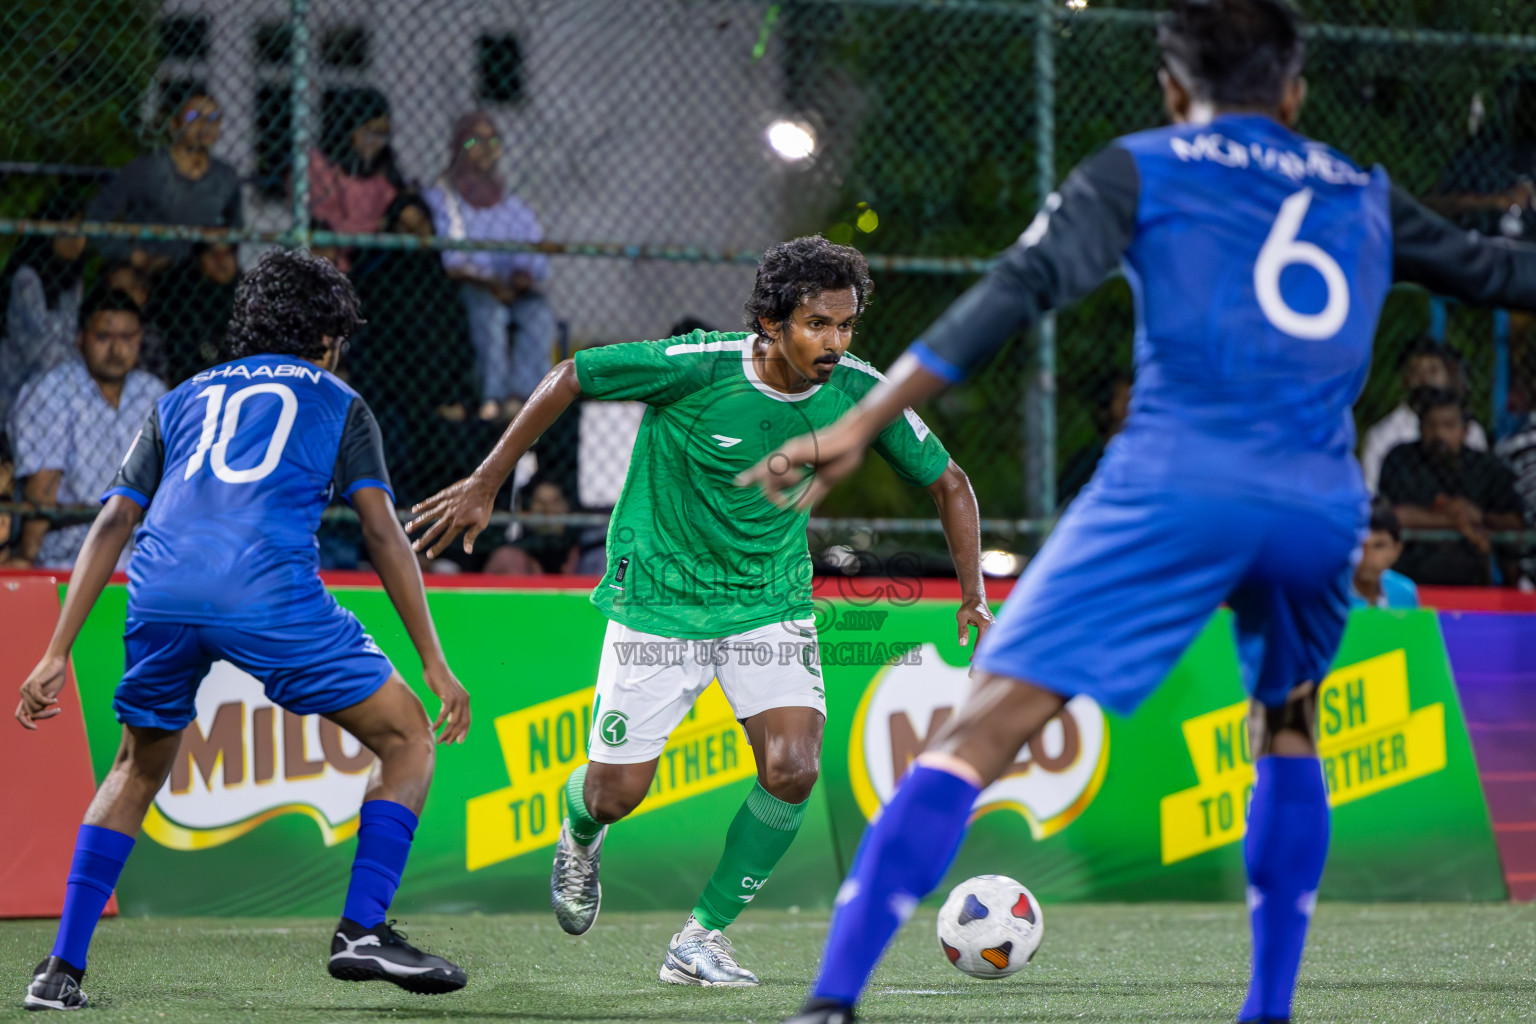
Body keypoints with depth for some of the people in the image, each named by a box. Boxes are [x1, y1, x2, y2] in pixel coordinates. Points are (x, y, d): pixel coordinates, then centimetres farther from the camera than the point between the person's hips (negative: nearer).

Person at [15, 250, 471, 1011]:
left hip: (159, 596, 4)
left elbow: (112, 523, 21)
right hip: (270, 594, -4)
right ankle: (362, 930, -3)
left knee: (138, 769, 26)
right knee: (407, 738, 11)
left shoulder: (180, 402, 30)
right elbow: (383, 532, 10)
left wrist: (57, 653, 17)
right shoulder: (336, 401, 22)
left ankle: (62, 968, 18)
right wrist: (434, 661, 9)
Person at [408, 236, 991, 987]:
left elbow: (948, 482, 2)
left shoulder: (857, 392, -13)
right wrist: (485, 484, -9)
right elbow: (569, 378, -11)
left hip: (772, 603, 3)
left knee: (793, 771, -18)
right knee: (618, 792, 0)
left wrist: (973, 596, -7)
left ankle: (702, 938, 1)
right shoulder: (694, 367, -24)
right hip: (659, 600, -3)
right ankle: (580, 835, 41)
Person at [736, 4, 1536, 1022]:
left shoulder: (1141, 171, 12)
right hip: (1324, 508, 4)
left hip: (1175, 489, -4)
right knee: (1286, 734, 31)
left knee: (980, 730, -8)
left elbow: (1018, 290, -1)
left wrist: (862, 423, -5)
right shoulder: (1364, 196, 23)